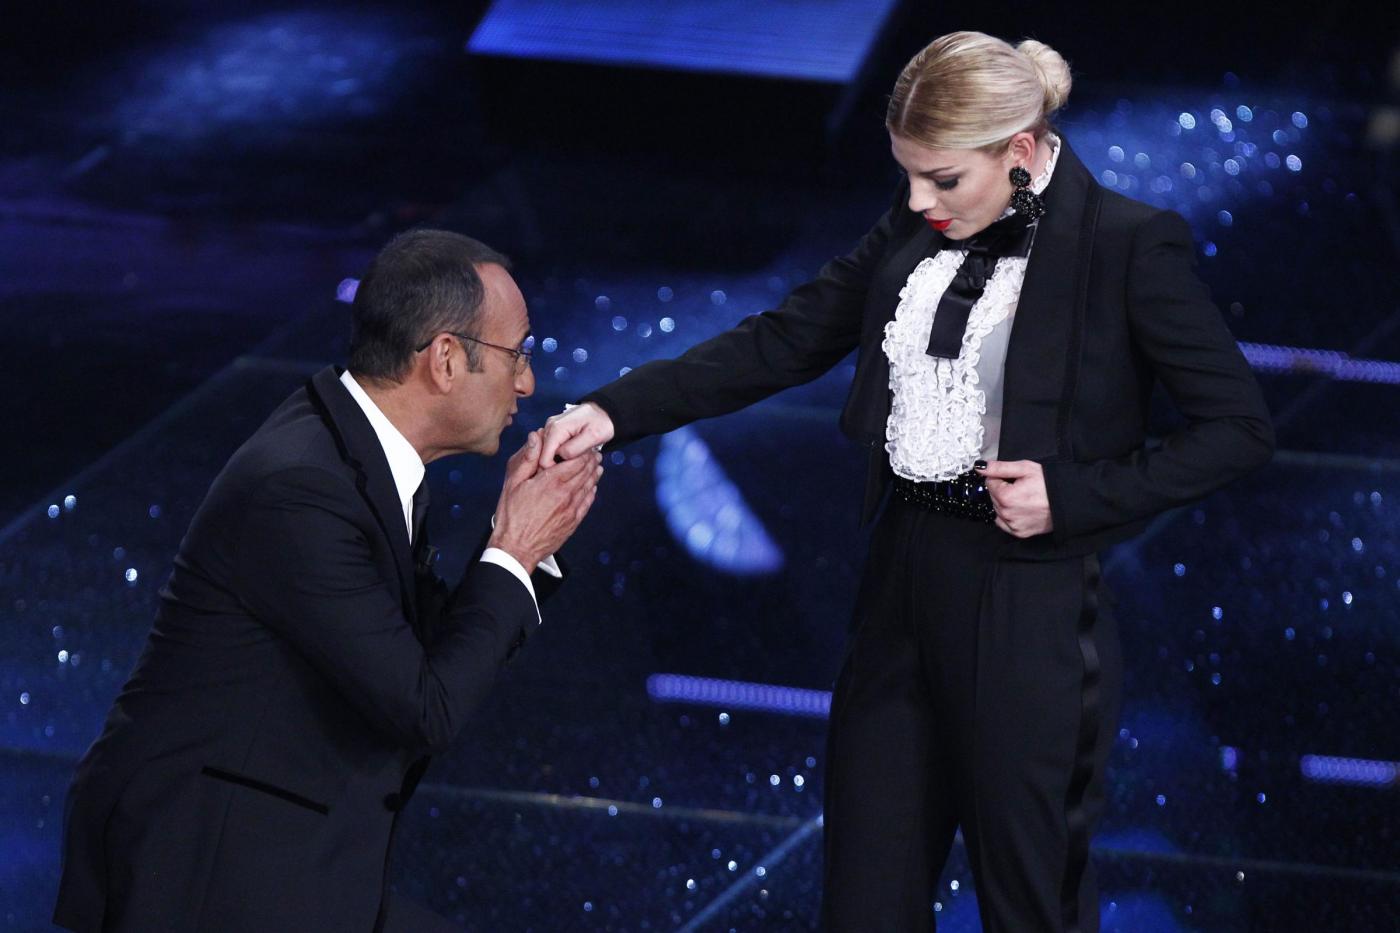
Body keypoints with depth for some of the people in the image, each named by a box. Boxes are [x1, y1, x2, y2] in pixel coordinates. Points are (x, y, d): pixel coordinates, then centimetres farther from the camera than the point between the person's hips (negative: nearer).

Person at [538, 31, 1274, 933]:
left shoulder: (1129, 246, -13)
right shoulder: (915, 227, 4)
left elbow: (1241, 426, -9)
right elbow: (782, 343, 7)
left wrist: (1077, 495, -18)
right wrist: (614, 411, -3)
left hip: (1029, 610, -6)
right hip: (903, 585, 6)